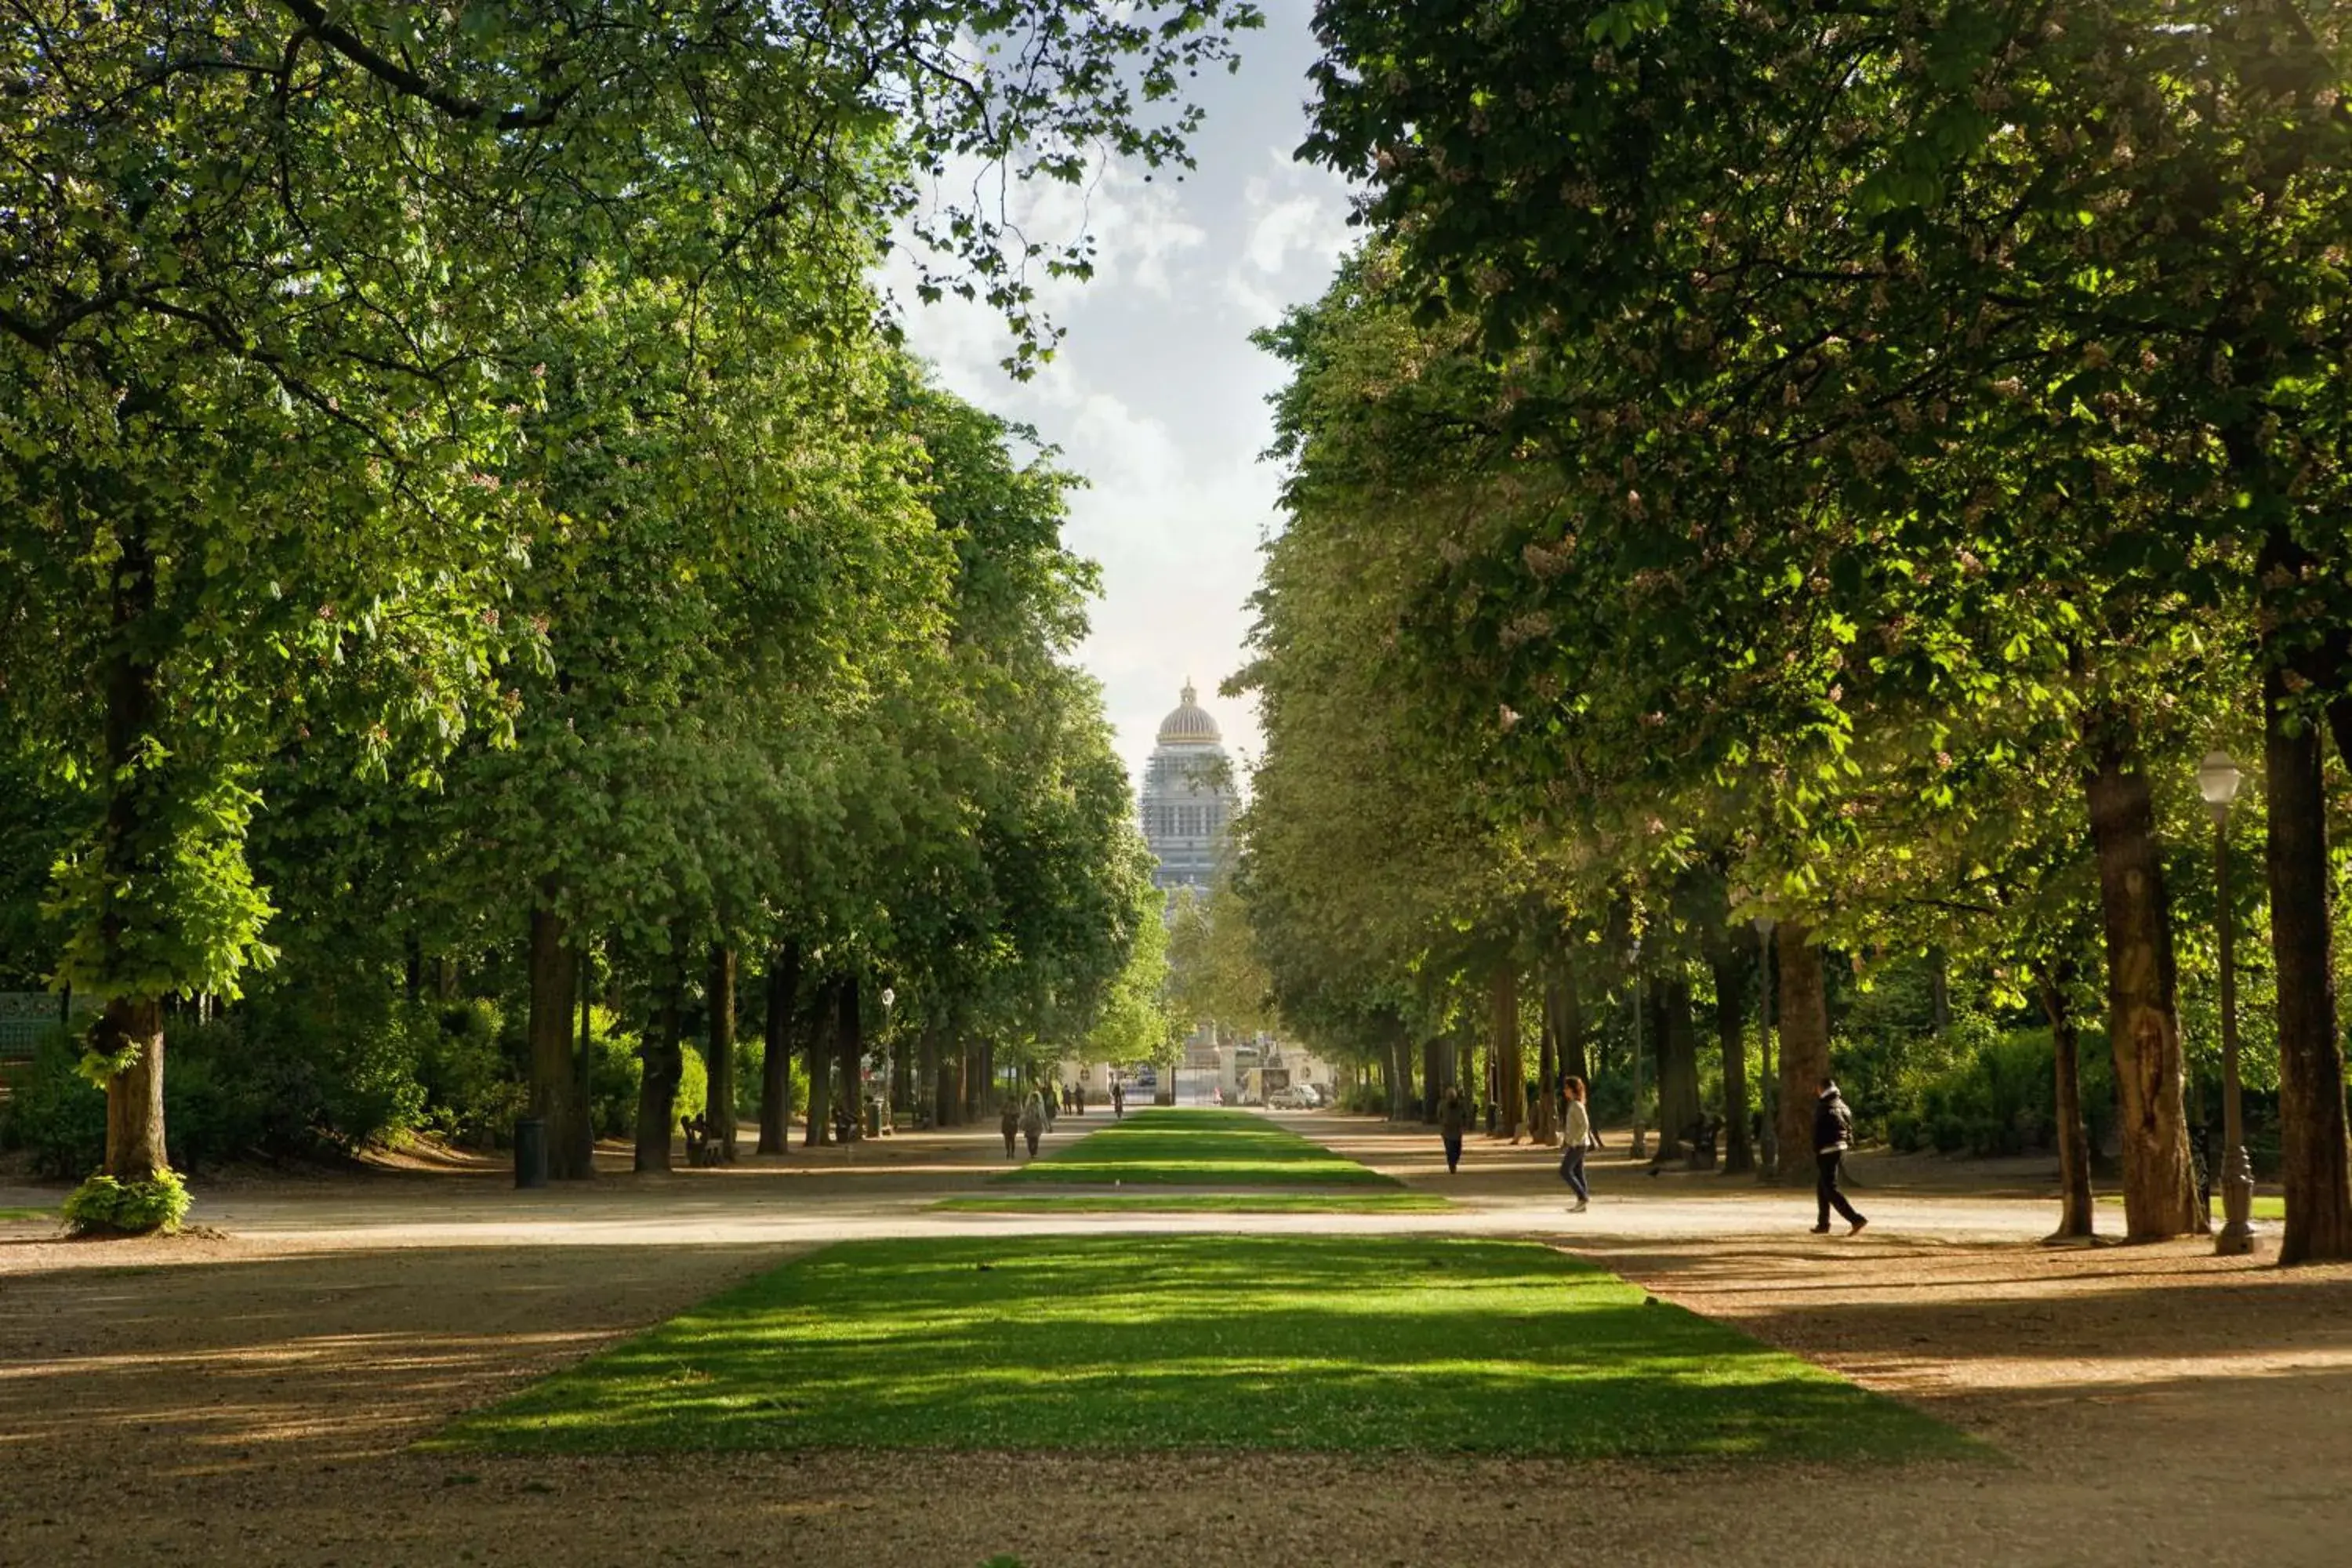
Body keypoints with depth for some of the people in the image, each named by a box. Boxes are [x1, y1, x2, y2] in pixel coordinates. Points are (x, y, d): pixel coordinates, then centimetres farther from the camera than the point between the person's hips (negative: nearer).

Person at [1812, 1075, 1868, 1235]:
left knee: (1830, 1189, -8)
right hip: (1841, 1149, 9)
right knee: (1822, 1187, 20)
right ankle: (1823, 1224, 23)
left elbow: (1818, 1133, -15)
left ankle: (1856, 1219, -20)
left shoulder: (1823, 1107, -13)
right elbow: (1850, 1130, 14)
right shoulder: (1843, 1106, 12)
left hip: (1827, 1150, -9)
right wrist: (1845, 1153, 18)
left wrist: (1816, 1155, -11)